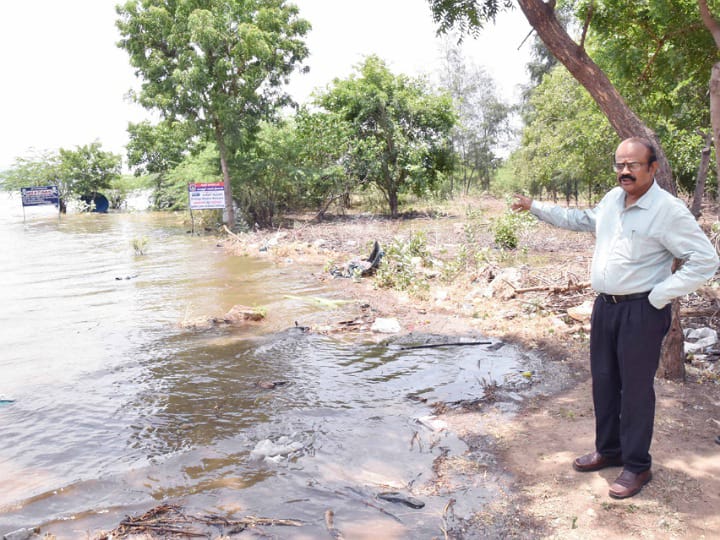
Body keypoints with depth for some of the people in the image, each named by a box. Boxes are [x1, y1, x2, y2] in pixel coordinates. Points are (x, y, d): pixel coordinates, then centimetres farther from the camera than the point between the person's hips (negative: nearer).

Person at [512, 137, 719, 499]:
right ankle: (609, 450, 34)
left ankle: (637, 466, 19)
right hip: (605, 306, 7)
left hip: (641, 312, -7)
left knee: (636, 388, 3)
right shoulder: (612, 199, 6)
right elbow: (581, 219, 25)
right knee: (603, 381, 16)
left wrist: (658, 296, -17)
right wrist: (535, 208, 24)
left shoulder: (668, 210, -16)